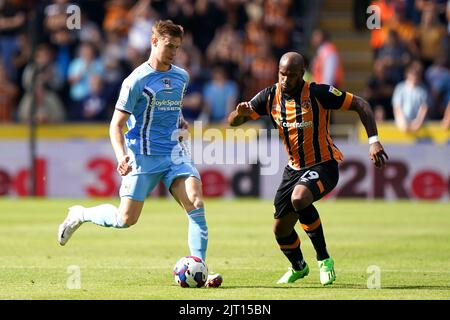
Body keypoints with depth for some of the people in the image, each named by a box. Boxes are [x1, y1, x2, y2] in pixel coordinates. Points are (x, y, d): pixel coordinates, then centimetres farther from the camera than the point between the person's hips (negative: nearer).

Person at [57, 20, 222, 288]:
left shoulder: (181, 77, 9)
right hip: (143, 156, -4)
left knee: (196, 202, -18)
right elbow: (116, 126, -8)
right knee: (126, 219, -5)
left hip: (175, 152, 5)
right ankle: (80, 215, 25)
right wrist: (122, 156, -24)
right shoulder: (137, 80, -9)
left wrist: (178, 120, 12)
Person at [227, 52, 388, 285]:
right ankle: (298, 267, 43)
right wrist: (240, 113, -26)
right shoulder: (270, 96, -5)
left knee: (299, 198, -36)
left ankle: (324, 259, -18)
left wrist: (373, 141, -24)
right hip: (294, 168, 6)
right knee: (280, 229, 9)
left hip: (323, 165, -6)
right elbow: (232, 122, -1)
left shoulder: (318, 94, -18)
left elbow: (360, 105, -14)